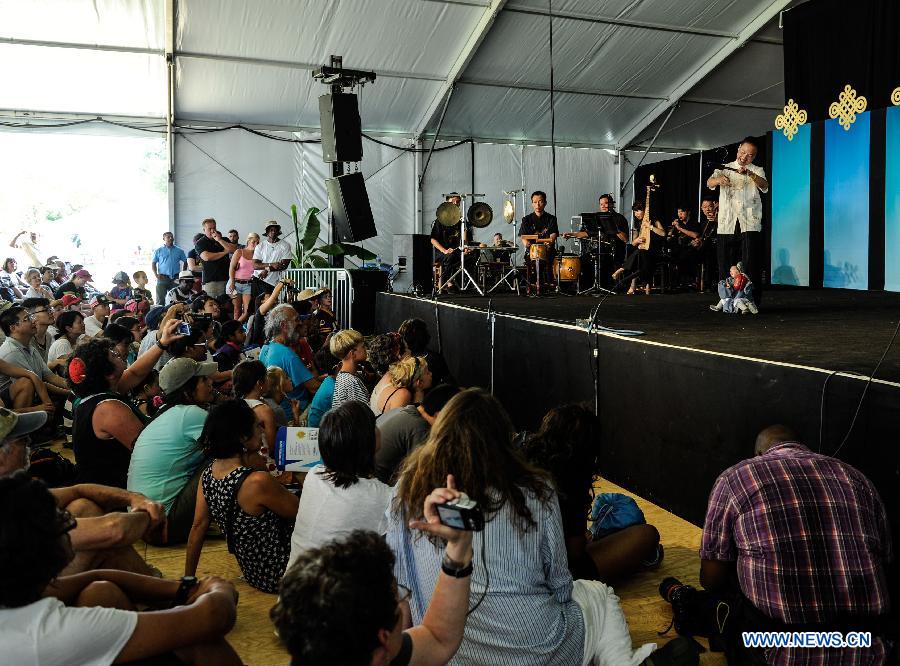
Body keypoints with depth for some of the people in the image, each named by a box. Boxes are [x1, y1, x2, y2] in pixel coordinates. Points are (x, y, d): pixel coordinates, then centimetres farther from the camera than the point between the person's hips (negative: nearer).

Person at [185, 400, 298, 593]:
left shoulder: (207, 474, -6)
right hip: (276, 574, -8)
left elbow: (198, 526, 2)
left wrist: (189, 578, 13)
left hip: (252, 571, 8)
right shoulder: (258, 481, -30)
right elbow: (300, 511, -16)